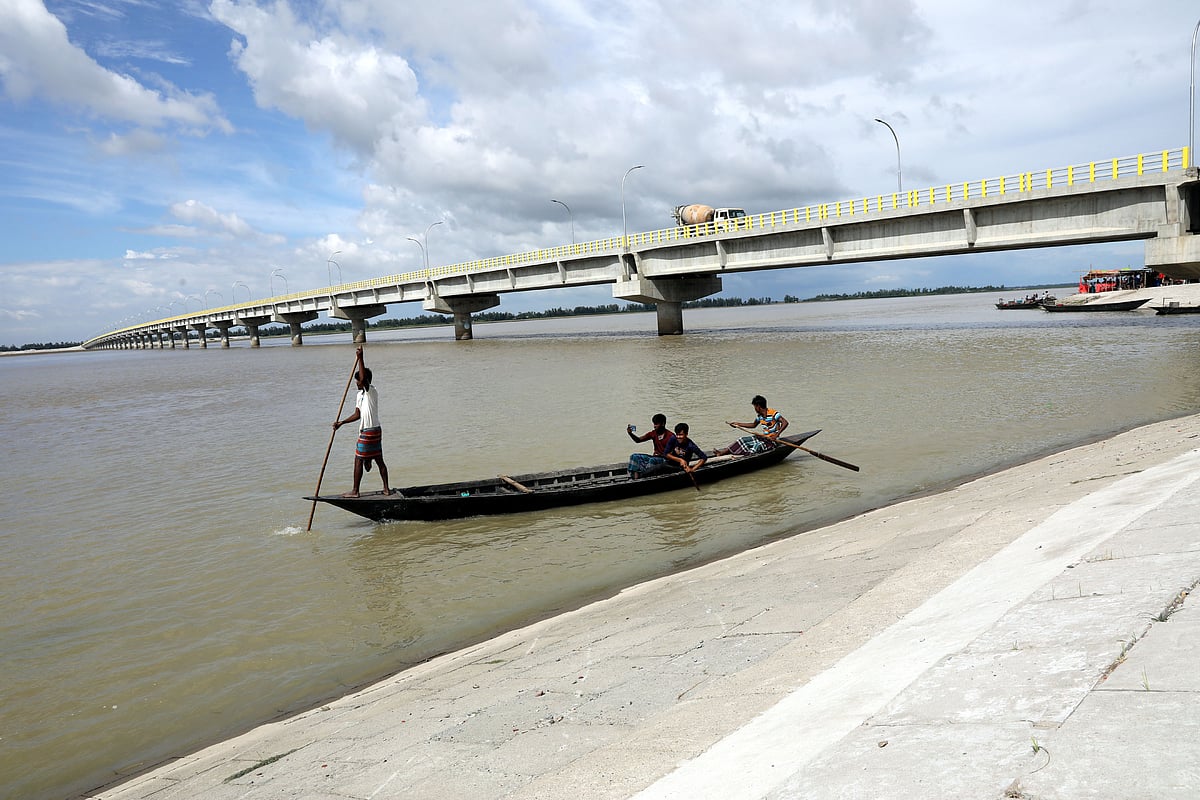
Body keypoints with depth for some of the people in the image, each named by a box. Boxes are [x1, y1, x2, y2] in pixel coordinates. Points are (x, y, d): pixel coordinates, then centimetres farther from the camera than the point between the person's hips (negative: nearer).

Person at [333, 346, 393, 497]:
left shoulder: (372, 392, -14)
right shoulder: (359, 395, 14)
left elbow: (363, 378, -33)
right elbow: (357, 415, 15)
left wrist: (360, 358, -33)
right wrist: (341, 422, 8)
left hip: (368, 432, -10)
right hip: (375, 430, 10)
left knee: (358, 460, -2)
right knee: (379, 460, 11)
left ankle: (355, 491, 5)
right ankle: (386, 488, 16)